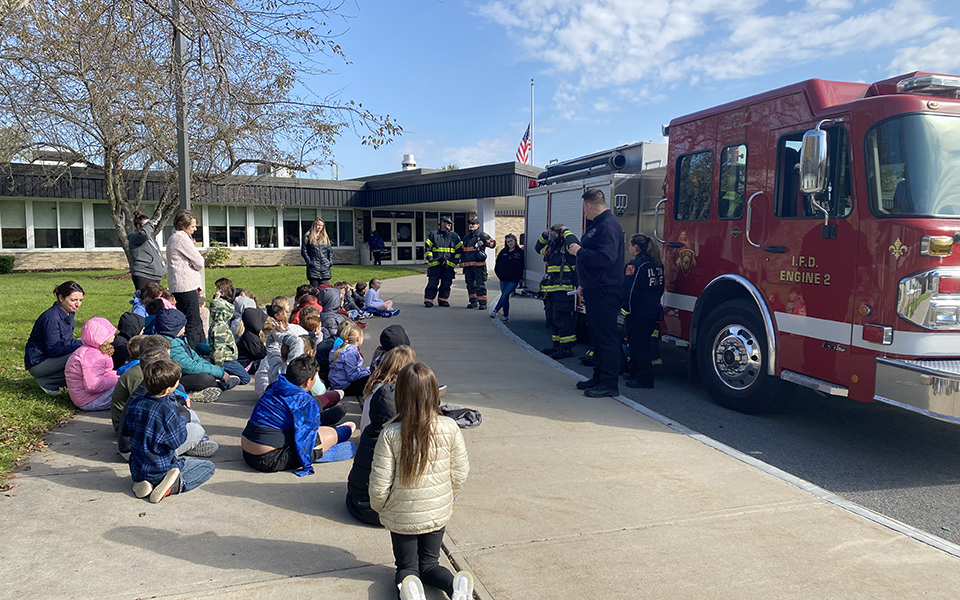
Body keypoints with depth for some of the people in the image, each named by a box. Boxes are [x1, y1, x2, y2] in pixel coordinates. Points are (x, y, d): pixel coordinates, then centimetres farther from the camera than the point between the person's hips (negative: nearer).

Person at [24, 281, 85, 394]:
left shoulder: (69, 314, 5)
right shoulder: (51, 318, -24)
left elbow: (67, 341, 11)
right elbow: (53, 350, -24)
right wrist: (81, 347, -24)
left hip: (50, 358, 9)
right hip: (37, 364, -9)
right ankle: (46, 382, -10)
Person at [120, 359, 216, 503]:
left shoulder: (134, 403, -5)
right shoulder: (168, 410, -25)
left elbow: (124, 431, 9)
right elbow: (178, 441, -19)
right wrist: (181, 420, -6)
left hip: (136, 471, 6)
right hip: (161, 471, -6)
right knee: (209, 467, 8)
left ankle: (144, 483, 9)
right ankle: (175, 485, -12)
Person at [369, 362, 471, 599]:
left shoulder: (390, 434, -23)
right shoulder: (450, 428, -17)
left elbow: (380, 484, -18)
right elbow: (460, 472, -5)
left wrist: (378, 506, 5)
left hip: (401, 516, -2)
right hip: (438, 512, 2)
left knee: (407, 568, 19)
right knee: (429, 564, 21)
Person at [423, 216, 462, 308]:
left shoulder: (454, 236, 13)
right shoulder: (433, 234, 7)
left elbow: (459, 248, 14)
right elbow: (428, 248, 6)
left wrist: (456, 260, 5)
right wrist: (430, 259, -4)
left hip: (448, 265, 3)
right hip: (435, 264, -2)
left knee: (446, 284, 4)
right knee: (432, 283, -7)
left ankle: (443, 300, 17)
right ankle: (428, 300, 0)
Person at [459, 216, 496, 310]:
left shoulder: (482, 235, 2)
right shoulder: (466, 237, 21)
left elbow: (493, 243, -5)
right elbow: (463, 250, 29)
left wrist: (484, 242, -20)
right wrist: (462, 261, 23)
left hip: (479, 264, -6)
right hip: (468, 265, 6)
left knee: (480, 284, -9)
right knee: (470, 284, 10)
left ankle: (483, 303, -8)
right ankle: (473, 302, 20)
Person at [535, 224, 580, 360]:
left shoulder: (567, 248, -9)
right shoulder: (552, 248, 18)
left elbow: (575, 244, -33)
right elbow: (538, 247, 35)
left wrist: (566, 231, -16)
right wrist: (544, 235, 18)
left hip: (564, 291, -10)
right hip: (552, 291, 10)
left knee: (562, 319, -9)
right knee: (552, 319, 16)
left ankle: (567, 348, -4)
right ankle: (557, 345, 27)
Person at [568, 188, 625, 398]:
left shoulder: (608, 226, -16)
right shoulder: (597, 224, 17)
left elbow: (606, 258, -29)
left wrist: (580, 251, -18)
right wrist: (585, 285, 24)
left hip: (605, 292, -11)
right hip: (595, 290, 11)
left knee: (607, 337, -6)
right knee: (597, 335, 16)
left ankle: (609, 383, 0)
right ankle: (599, 377, 26)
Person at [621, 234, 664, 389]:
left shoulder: (635, 265, -15)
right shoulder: (657, 264, 12)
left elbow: (629, 290, -18)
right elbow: (660, 288, 19)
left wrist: (626, 309, -12)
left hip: (637, 313, -9)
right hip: (652, 311, 9)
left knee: (638, 344, -3)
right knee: (643, 342, 17)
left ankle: (643, 378, -3)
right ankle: (634, 371, 28)